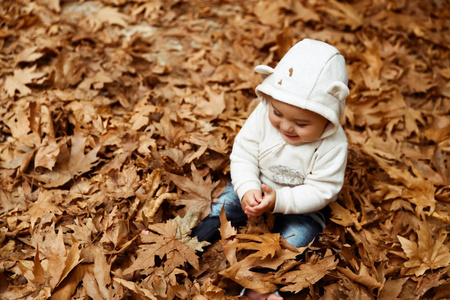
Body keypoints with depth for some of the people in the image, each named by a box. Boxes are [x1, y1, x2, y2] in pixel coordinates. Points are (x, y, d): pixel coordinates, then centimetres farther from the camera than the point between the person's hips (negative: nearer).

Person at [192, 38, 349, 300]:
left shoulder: (333, 145, -29)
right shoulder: (263, 115, -22)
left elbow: (321, 190, -25)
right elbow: (243, 155, -15)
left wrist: (280, 201, -36)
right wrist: (248, 189, -31)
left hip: (301, 205, -2)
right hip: (257, 187, 3)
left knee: (297, 234, -21)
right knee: (229, 200, -11)